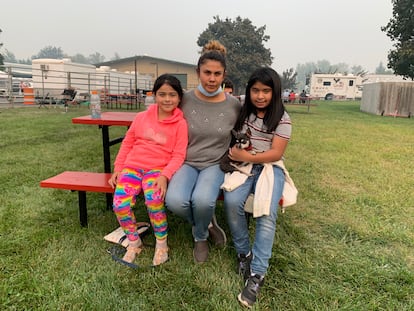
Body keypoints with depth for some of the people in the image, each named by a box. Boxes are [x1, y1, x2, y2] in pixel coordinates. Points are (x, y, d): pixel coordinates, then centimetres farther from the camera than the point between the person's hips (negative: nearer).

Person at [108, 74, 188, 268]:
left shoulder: (180, 123, 0)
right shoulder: (141, 117, 10)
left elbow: (178, 155, -4)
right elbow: (127, 144, 15)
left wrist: (165, 176, -19)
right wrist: (117, 169, 9)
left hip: (159, 168, -3)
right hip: (132, 166, 3)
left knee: (153, 200, -31)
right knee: (120, 204, -19)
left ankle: (161, 243, -4)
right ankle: (134, 242, 9)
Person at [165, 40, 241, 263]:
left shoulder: (233, 105, -3)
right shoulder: (185, 100, -4)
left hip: (216, 164, -1)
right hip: (187, 162, 1)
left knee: (203, 200, -32)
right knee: (175, 201, -28)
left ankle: (200, 236, 5)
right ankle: (207, 223, 7)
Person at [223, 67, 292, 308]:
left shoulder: (282, 119, -2)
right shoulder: (243, 112, 9)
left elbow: (276, 153, -9)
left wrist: (247, 157, -20)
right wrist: (237, 154, -3)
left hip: (270, 167, -2)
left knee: (267, 213, -28)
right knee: (232, 201, -28)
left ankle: (257, 273, -19)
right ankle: (243, 252, -5)